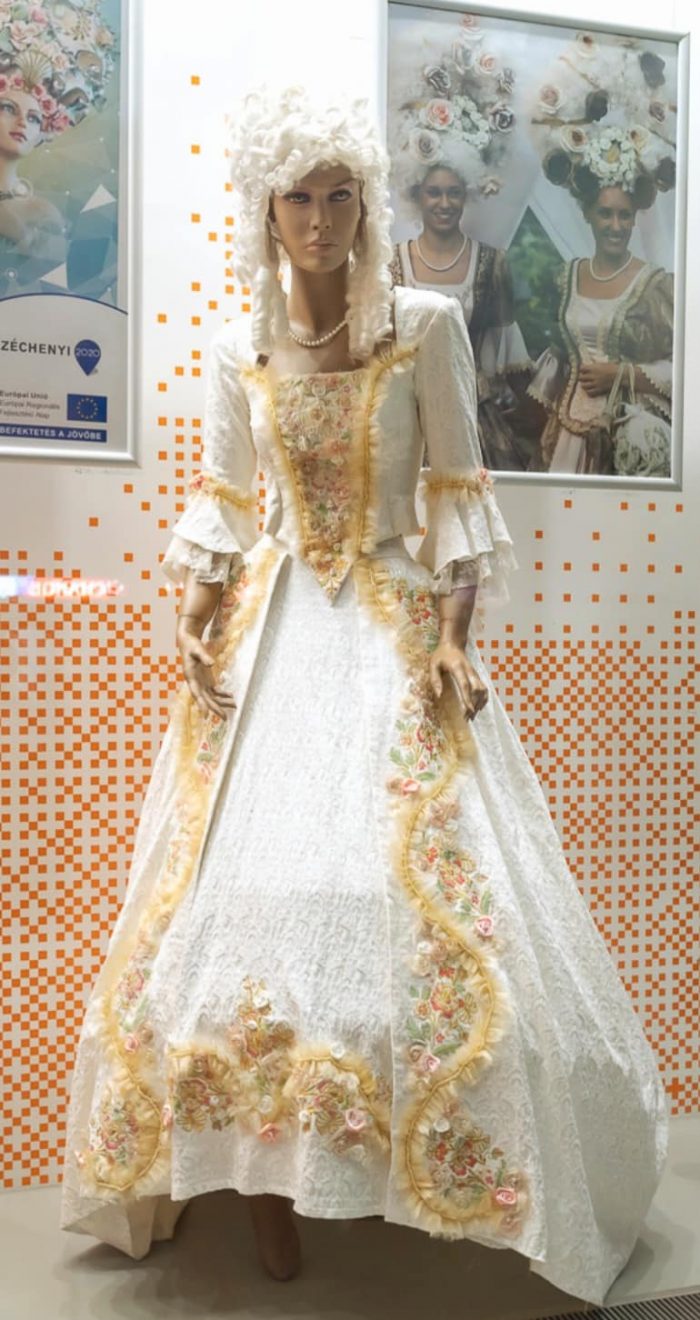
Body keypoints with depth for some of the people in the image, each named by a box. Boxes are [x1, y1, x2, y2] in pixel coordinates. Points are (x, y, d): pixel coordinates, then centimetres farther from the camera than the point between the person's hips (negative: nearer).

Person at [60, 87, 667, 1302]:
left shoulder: (427, 325, 0)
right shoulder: (237, 352, 9)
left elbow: (457, 490, -2)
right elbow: (220, 500, 12)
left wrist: (453, 638, -12)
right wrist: (197, 623, -2)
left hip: (396, 623, -2)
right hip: (273, 625, 3)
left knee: (415, 883, -4)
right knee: (249, 875, -2)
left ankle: (443, 1161, 19)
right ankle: (263, 1176, 13)